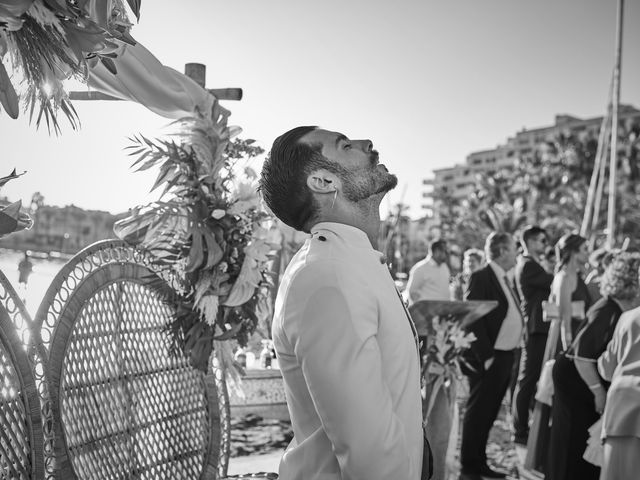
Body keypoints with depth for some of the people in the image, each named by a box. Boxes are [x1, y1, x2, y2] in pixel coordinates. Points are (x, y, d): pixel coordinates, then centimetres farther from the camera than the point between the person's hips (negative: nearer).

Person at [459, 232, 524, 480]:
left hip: (505, 359, 8)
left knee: (488, 414, 15)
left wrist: (510, 354, 9)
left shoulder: (503, 279, 14)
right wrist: (485, 357, -20)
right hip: (488, 360, -8)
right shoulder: (481, 277, -12)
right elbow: (472, 320, -18)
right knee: (477, 412, 1)